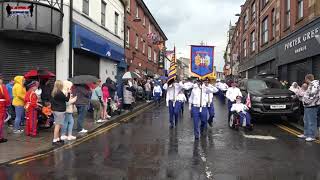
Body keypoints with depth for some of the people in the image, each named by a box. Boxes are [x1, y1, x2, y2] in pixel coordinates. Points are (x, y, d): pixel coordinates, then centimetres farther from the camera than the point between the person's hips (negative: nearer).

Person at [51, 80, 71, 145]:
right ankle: (55, 140, -2)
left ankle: (58, 139, 26)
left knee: (57, 125, 16)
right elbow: (67, 99, -10)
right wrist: (68, 93, 2)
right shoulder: (60, 93, -19)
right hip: (60, 111, -10)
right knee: (58, 126, -5)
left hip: (55, 110, 10)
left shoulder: (53, 93, 9)